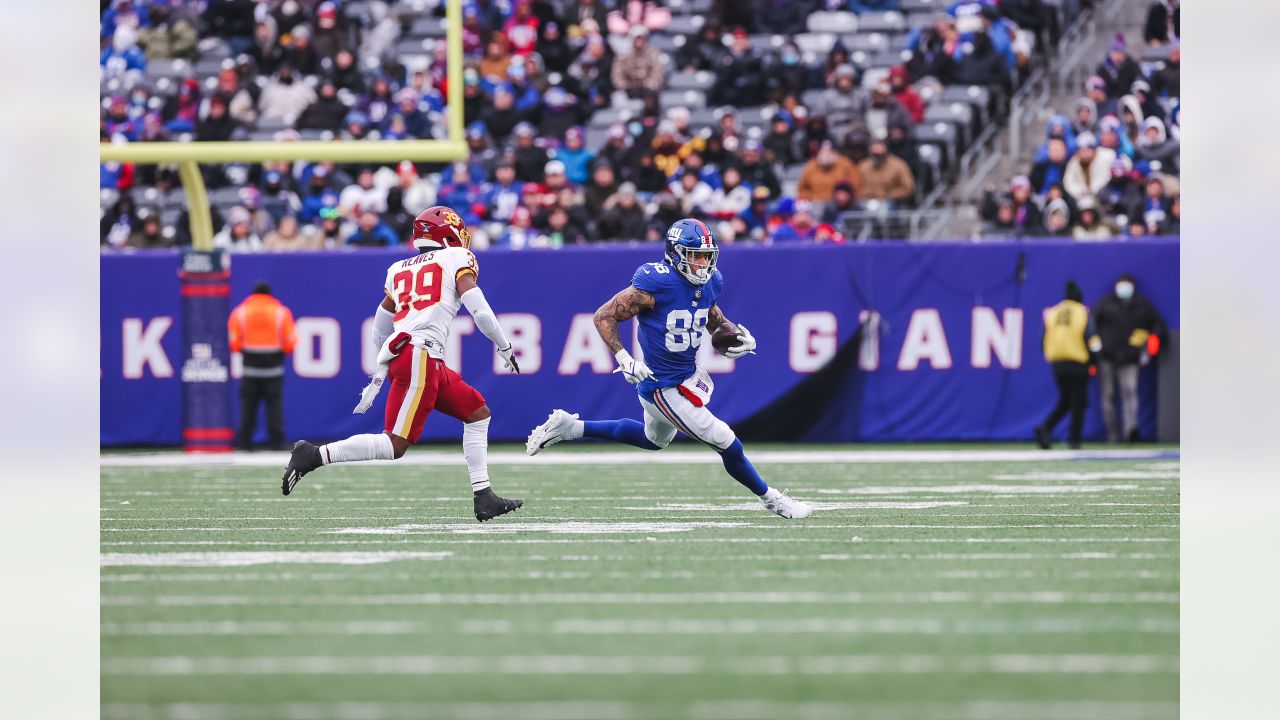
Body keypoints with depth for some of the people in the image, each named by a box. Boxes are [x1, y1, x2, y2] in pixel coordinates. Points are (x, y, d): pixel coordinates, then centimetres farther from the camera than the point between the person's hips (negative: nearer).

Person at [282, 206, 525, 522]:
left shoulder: (400, 270, 24)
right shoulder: (457, 259, 7)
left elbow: (380, 331, 27)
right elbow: (480, 311, -3)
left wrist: (383, 367, 40)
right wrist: (505, 348, 11)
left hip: (398, 354, 8)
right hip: (420, 357, -8)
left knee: (477, 412, 18)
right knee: (395, 446, -10)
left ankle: (483, 497, 13)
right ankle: (314, 455, -15)